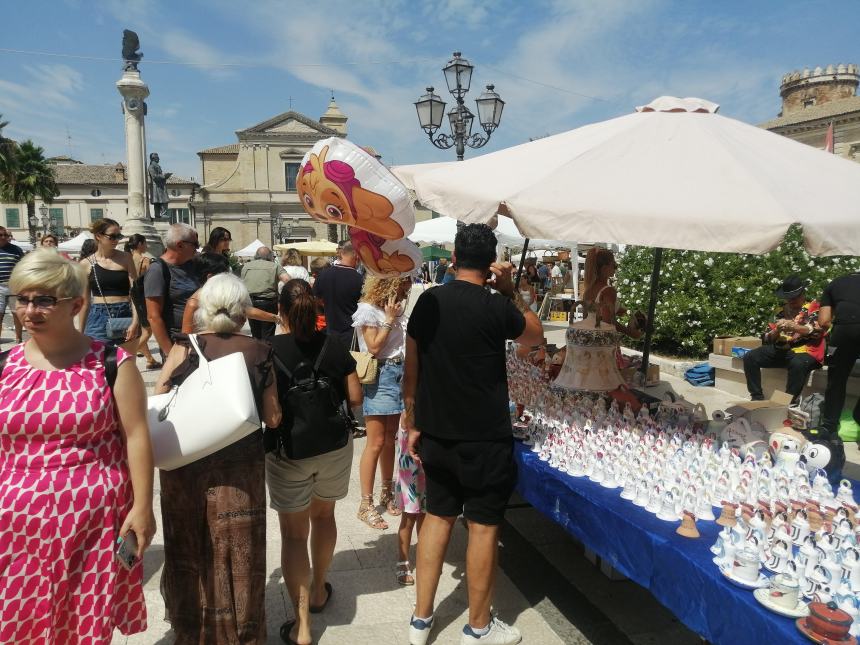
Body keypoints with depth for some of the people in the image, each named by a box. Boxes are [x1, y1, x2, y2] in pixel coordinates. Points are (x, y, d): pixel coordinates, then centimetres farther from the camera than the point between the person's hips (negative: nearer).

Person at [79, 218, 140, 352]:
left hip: (125, 316, 1)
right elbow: (85, 302, 8)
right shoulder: (86, 264, 2)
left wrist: (135, 322, -15)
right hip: (99, 318, 0)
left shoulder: (125, 258, 3)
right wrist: (81, 332, 10)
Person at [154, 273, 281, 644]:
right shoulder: (259, 353, -7)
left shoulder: (184, 348, -8)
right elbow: (272, 418, -4)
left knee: (190, 553, 20)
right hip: (240, 470, 0)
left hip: (187, 465, 1)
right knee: (238, 556, 15)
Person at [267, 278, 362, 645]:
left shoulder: (267, 352, -13)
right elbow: (355, 398, -2)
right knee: (323, 514, 24)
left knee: (294, 532, 9)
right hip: (334, 447, 3)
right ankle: (318, 591, 43)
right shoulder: (333, 347, -8)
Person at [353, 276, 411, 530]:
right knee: (376, 443, -5)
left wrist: (396, 315, 5)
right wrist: (389, 319, -12)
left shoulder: (394, 307, 12)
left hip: (399, 374, 7)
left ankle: (387, 494, 27)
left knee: (390, 439, 14)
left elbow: (404, 340, 12)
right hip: (380, 377, -7)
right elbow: (374, 348, -12)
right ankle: (366, 505, 4)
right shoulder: (367, 310, -9)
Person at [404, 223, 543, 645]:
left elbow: (411, 373, 3)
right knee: (483, 527, 10)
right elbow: (536, 335, 5)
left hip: (436, 436, 5)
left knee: (437, 518, 17)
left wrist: (414, 425, 12)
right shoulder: (495, 307, -15)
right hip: (484, 440, -5)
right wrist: (510, 290, 3)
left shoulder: (427, 301, 0)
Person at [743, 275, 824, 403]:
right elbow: (767, 338, 12)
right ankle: (757, 397, -10)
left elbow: (817, 331, -11)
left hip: (805, 350, -5)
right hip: (781, 349, 5)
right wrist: (777, 330, -11)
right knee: (750, 357, -13)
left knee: (798, 363, -39)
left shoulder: (814, 307, 6)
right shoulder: (781, 311, 17)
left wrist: (794, 327, -26)